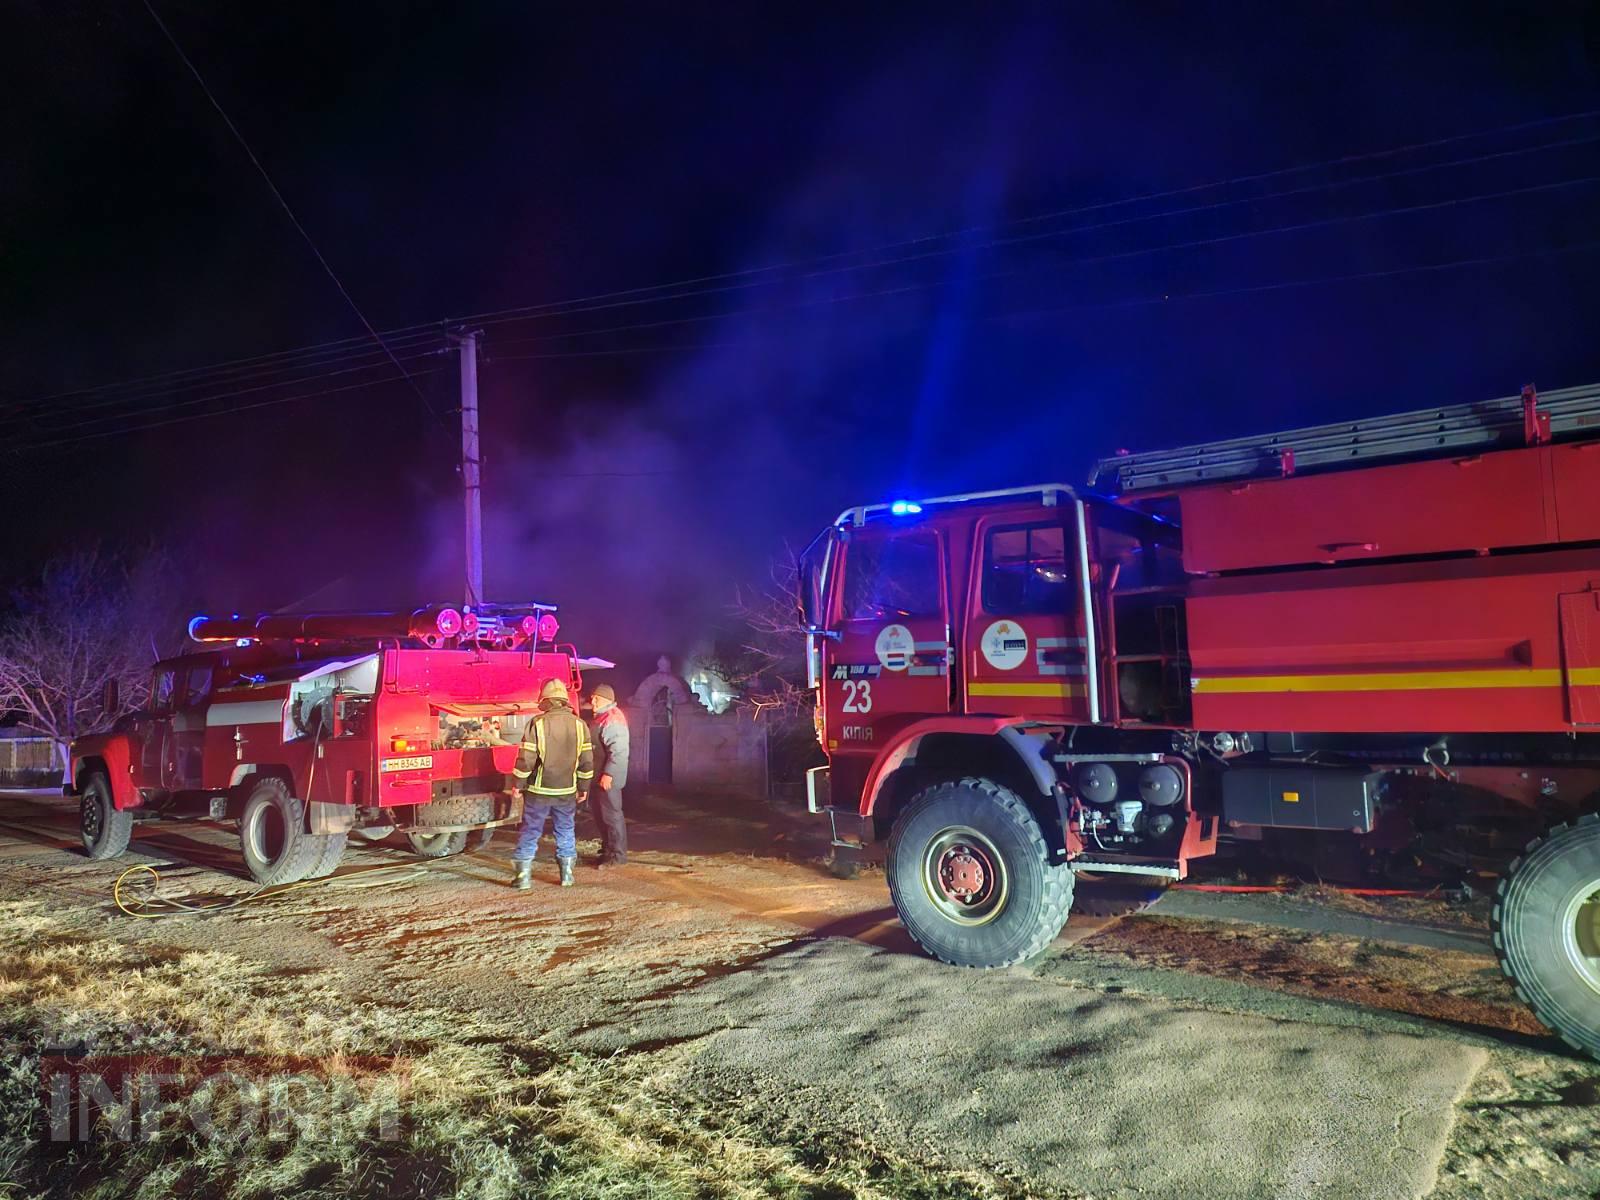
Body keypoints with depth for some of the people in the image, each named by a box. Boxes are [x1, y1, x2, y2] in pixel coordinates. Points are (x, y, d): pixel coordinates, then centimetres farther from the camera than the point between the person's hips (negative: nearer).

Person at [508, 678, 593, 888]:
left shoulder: (537, 723, -12)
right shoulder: (579, 724, -2)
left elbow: (526, 758, -12)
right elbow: (587, 761, 2)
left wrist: (519, 783, 1)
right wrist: (583, 786, 12)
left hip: (539, 791, -3)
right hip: (567, 791, 3)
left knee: (530, 831, 8)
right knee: (566, 830, 15)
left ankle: (524, 875, 9)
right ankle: (567, 874, 18)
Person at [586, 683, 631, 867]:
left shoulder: (613, 720, -17)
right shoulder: (601, 717, 16)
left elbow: (618, 751, -25)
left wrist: (608, 774, -27)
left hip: (608, 778, -11)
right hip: (599, 777, 11)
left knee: (611, 814, -5)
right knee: (599, 813, 17)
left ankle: (617, 855, 1)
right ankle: (607, 849, 27)